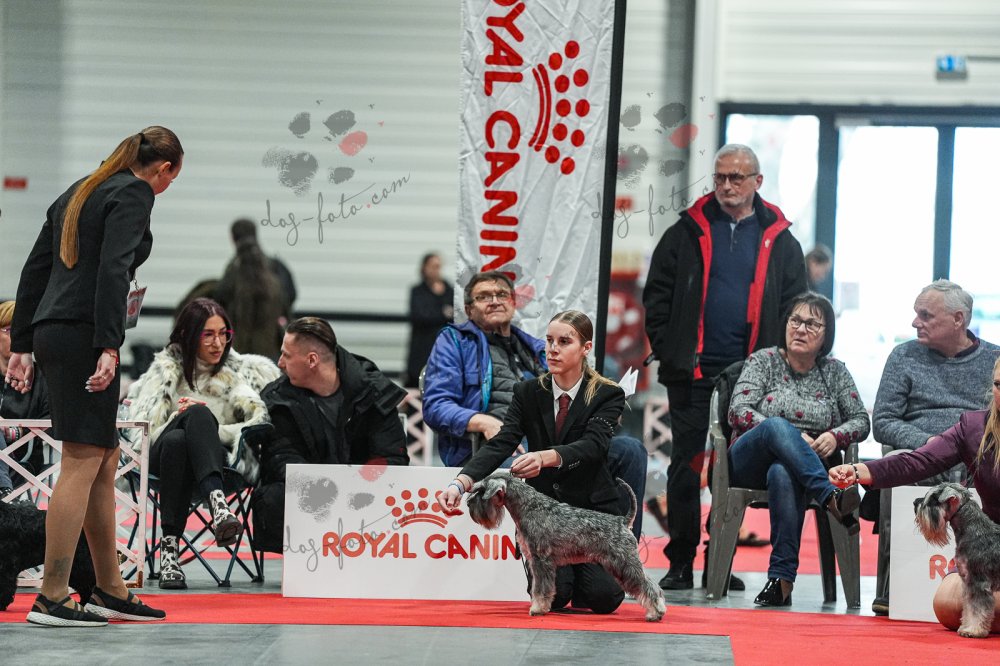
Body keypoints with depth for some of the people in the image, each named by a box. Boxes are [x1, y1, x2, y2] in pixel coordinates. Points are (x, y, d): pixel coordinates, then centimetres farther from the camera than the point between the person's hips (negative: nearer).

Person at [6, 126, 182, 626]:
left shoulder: (81, 191, 22)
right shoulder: (133, 194, -5)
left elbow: (34, 271, 21)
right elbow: (113, 269, -19)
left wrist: (22, 345, 22)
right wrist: (110, 347, -23)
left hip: (52, 332, 9)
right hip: (82, 335, -9)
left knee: (105, 461, 14)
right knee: (83, 462, -8)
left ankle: (110, 591, 19)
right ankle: (51, 598, -9)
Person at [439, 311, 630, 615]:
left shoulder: (607, 395, -7)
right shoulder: (528, 392, 0)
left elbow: (593, 445, -26)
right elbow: (501, 443, -13)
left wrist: (546, 457, -46)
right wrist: (461, 482, -32)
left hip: (592, 508, -1)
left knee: (602, 597, -20)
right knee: (553, 594, -21)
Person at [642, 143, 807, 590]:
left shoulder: (780, 241, 8)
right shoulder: (688, 232, 5)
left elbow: (794, 306, 8)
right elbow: (657, 295, 5)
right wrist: (667, 351, -4)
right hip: (692, 373, -1)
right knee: (686, 465, 1)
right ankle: (680, 562, 6)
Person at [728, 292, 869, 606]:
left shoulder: (834, 371, 16)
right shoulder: (764, 360, 9)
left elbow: (861, 420, 12)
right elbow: (738, 411, -4)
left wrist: (835, 436, -11)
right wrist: (789, 436, -16)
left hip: (812, 465, 0)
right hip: (750, 461, 0)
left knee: (782, 474, -41)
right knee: (776, 426, -38)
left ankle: (782, 578, -47)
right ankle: (832, 499, -54)